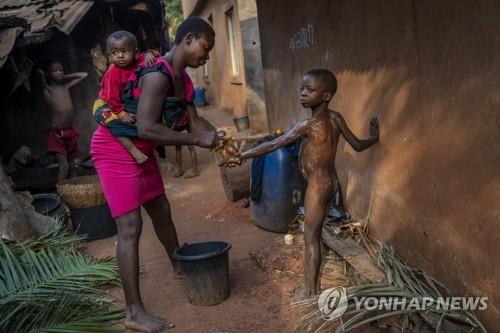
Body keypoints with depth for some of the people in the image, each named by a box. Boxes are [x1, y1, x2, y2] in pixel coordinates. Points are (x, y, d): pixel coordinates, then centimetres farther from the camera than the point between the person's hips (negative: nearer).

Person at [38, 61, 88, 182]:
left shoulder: (66, 86, 12)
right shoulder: (47, 88, -2)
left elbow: (84, 75, 18)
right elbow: (40, 72, -18)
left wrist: (66, 77, 15)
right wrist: (42, 74, 3)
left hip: (70, 131, 6)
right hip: (57, 133, -5)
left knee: (72, 166, 9)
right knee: (64, 166, -13)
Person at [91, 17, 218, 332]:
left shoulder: (183, 80, 5)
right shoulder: (158, 75, -26)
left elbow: (195, 122, 7)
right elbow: (146, 129, -32)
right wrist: (196, 140, -27)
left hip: (140, 151, 9)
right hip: (115, 149, -9)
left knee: (162, 212, 20)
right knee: (131, 227, -11)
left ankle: (179, 265, 43)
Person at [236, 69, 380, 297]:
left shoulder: (308, 125, -20)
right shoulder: (336, 118, 0)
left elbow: (273, 145, -21)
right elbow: (358, 145, 8)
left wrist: (242, 156, -16)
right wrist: (374, 137, 28)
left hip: (317, 185, -8)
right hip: (331, 181, 8)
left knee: (311, 237, 0)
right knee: (314, 234, 18)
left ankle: (309, 291, 8)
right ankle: (311, 284, 30)